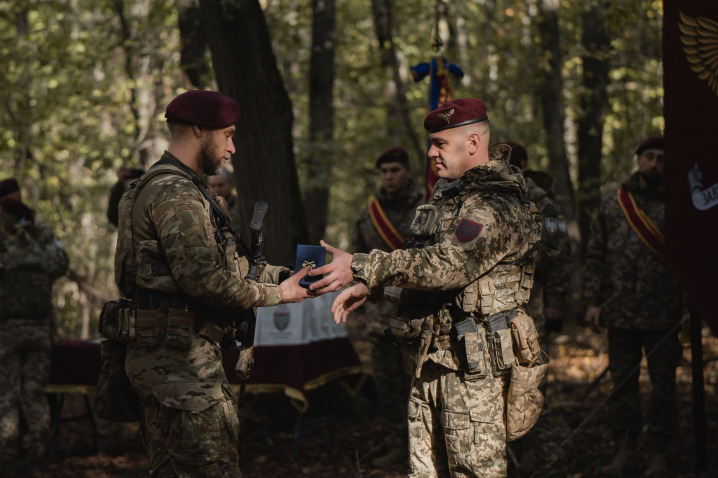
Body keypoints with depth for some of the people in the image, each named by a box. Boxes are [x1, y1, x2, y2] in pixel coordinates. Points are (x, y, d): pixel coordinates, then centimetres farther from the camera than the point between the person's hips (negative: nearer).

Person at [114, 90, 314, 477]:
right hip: (180, 357, -11)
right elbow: (204, 279, -22)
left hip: (157, 357, 11)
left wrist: (283, 275, 12)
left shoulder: (161, 187, 21)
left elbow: (227, 263, 22)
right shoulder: (176, 193, -14)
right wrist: (276, 295, -11)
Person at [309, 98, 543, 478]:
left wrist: (360, 267, -31)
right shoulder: (447, 192, 16)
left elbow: (446, 265, -29)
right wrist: (368, 287, 10)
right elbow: (422, 260, 26)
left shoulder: (496, 205, -16)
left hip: (473, 363, -9)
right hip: (430, 360, 9)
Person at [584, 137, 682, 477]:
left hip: (663, 316, -2)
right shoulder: (612, 204, 9)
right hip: (620, 313, 3)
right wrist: (594, 300, 5)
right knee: (622, 383, 7)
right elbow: (596, 255, 11)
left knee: (663, 385, 2)